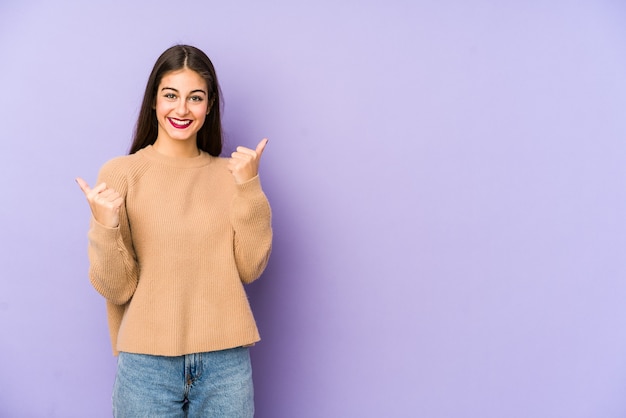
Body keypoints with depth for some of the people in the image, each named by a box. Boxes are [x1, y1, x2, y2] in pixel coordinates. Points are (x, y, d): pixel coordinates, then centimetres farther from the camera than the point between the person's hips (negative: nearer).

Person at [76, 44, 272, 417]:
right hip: (148, 361, -2)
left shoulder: (228, 173, 4)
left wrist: (249, 188, -9)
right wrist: (105, 227, -20)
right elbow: (117, 288, -3)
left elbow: (249, 269, -3)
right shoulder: (121, 172, -4)